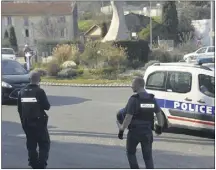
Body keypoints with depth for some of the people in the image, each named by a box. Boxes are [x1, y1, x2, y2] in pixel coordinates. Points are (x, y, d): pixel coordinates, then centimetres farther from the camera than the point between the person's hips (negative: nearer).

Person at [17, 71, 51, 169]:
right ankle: (41, 165, -6)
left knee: (31, 146, 14)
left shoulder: (22, 92, 2)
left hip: (26, 123, 5)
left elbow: (19, 108, 7)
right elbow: (47, 106, -12)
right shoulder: (40, 91, -15)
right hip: (39, 122, -5)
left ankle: (34, 165, 18)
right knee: (44, 145, 4)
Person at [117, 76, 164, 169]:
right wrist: (159, 127, 22)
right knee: (148, 157, 9)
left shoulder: (134, 99, -16)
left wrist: (121, 130, -11)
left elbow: (128, 118, -19)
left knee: (130, 152, 19)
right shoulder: (152, 99, 3)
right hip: (147, 132, 5)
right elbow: (159, 114, 7)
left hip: (134, 132, -4)